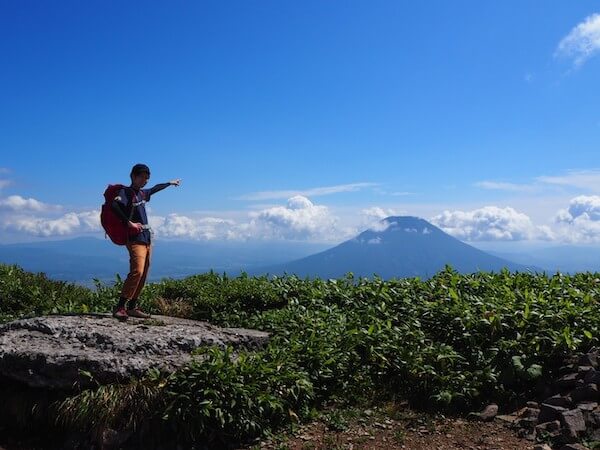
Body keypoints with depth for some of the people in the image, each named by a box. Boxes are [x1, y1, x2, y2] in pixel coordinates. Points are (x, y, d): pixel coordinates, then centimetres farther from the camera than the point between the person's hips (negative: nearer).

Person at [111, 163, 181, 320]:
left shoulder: (142, 193, 19)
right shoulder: (126, 192, -4)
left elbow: (154, 189, 39)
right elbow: (114, 205, -23)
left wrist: (170, 183, 53)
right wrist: (129, 223, -21)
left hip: (147, 238, 9)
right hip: (135, 239, -8)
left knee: (143, 275, 6)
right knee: (137, 271, -22)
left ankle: (132, 307, 11)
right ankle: (120, 307, -19)